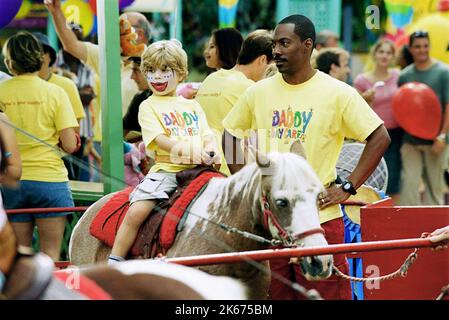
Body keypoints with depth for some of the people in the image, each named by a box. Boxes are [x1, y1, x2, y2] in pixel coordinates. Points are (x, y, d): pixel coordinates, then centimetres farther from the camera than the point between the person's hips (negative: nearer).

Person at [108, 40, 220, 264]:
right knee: (136, 211, -23)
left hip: (198, 170, 4)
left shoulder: (192, 106, 22)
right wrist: (194, 153, -22)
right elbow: (160, 140, -7)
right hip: (166, 169, -4)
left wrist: (211, 151, -12)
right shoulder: (149, 106, 7)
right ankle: (113, 264, -17)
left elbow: (208, 137, 14)